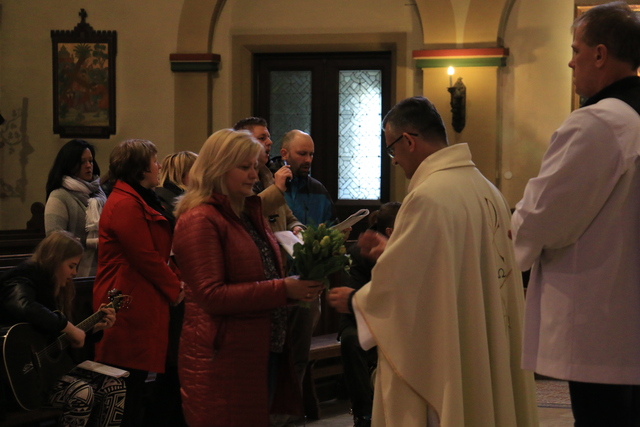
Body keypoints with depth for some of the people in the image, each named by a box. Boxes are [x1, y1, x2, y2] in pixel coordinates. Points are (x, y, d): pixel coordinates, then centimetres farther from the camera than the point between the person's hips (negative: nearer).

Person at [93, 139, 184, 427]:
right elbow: (145, 257, -18)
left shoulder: (140, 200, 19)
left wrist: (175, 280, 3)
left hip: (142, 303, 11)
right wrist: (175, 288, -7)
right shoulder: (126, 204, -16)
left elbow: (158, 250, 19)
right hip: (131, 304, -11)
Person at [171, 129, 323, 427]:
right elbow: (211, 295, -20)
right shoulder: (200, 220, -12)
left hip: (265, 352, 9)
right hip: (225, 356, -8)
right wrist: (282, 289, -22)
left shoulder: (249, 213, 17)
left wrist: (299, 284, 7)